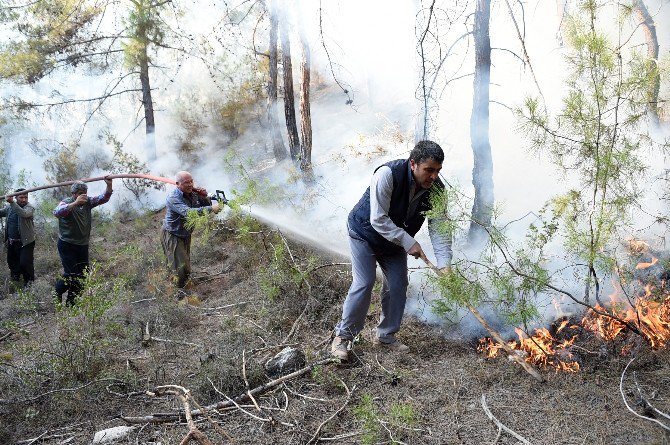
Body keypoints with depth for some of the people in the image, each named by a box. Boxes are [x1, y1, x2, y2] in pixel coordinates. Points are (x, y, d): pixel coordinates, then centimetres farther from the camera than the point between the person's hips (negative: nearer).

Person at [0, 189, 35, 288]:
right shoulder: (9, 207, 6)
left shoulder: (29, 208, -14)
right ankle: (15, 278, 45)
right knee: (11, 262, 21)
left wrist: (12, 202, -42)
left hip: (26, 242, -7)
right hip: (11, 242, 7)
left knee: (25, 263, -8)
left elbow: (23, 214, -35)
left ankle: (29, 282, 13)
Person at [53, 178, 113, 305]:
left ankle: (70, 303, 23)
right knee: (71, 274, -10)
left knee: (83, 275, 8)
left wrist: (109, 186, -23)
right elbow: (57, 212, -34)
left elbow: (103, 198, -4)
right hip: (67, 245, -6)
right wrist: (75, 203, -46)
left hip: (83, 246, 6)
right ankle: (58, 291, 21)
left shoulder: (88, 202, 4)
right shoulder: (66, 203, -13)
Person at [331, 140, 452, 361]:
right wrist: (408, 242, -34)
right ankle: (342, 336, 3)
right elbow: (378, 220, -33)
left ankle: (385, 336, 21)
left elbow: (438, 228, -18)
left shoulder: (436, 189, -17)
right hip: (365, 232, -5)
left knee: (398, 286, 3)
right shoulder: (388, 174, -34)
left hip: (396, 240, 6)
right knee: (363, 284, -12)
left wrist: (444, 264, -30)